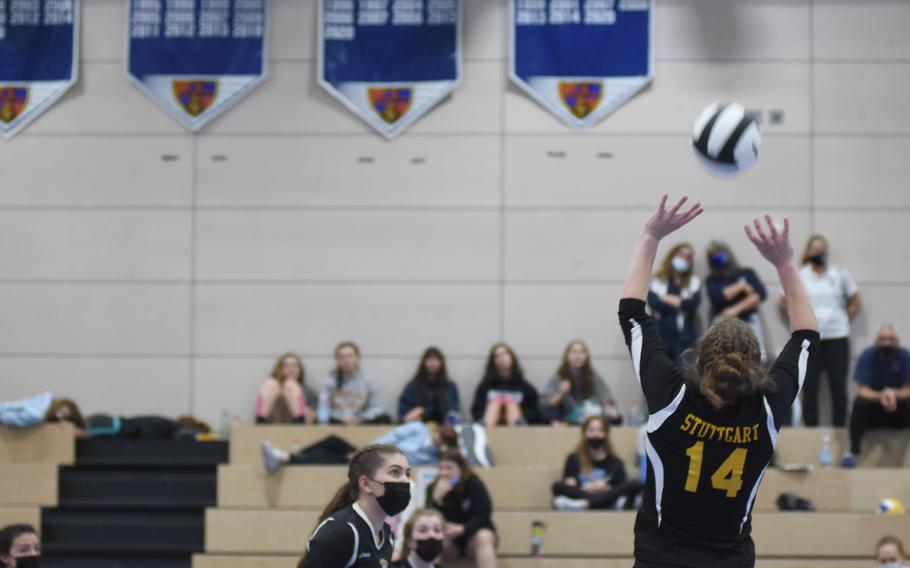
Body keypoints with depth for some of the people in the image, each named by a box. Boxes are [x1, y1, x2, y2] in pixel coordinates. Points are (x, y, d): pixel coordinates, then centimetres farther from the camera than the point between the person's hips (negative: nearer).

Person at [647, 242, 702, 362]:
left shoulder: (693, 281, 7)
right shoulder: (659, 280, 6)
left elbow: (693, 303, -10)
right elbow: (653, 302, -10)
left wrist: (668, 299, -6)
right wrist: (681, 303, -7)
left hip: (684, 338, 0)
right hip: (662, 336, 0)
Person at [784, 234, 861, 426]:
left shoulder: (840, 274, 7)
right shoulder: (798, 277, 7)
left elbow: (854, 302, 12)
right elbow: (784, 303, 13)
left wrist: (843, 321, 4)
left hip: (837, 338, 0)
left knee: (838, 386, 1)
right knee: (809, 387, 0)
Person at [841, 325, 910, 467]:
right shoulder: (867, 356, -12)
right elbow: (862, 390, -19)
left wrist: (894, 394, -35)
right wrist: (880, 396, -40)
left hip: (898, 412, 1)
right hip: (873, 411, -1)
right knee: (859, 403, -32)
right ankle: (854, 450, -35)